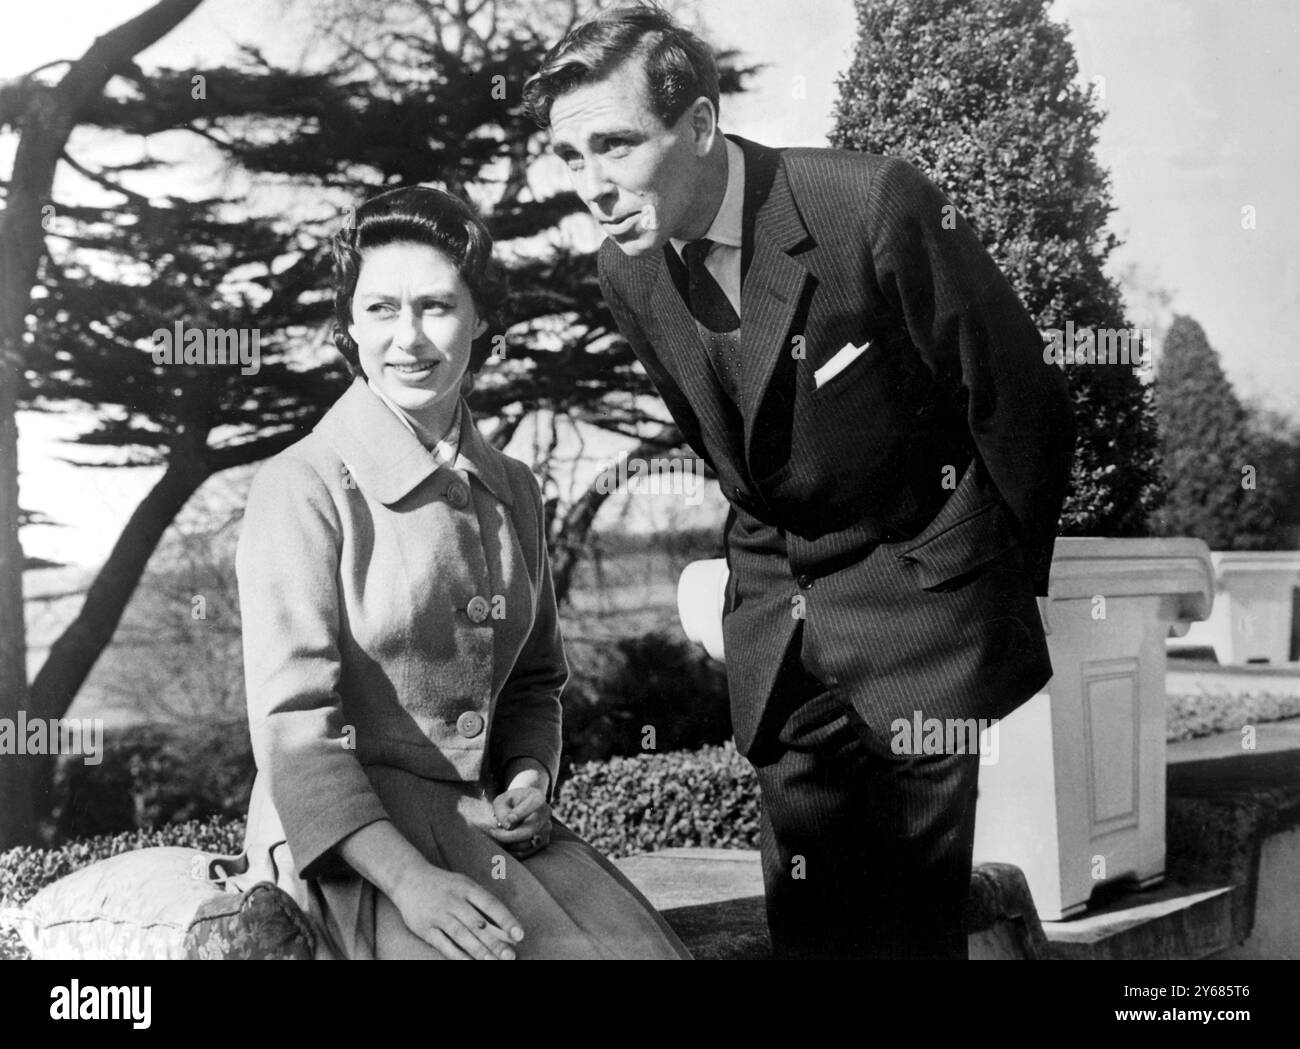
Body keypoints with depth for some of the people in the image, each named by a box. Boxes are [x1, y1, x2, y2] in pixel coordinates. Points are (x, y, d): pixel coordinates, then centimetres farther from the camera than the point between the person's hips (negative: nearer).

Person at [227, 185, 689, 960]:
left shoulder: (513, 491, 10)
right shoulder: (303, 488, -8)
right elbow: (294, 722, -14)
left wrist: (531, 778, 0)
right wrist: (408, 880, -24)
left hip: (489, 816, 5)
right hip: (344, 837, -5)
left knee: (645, 946, -15)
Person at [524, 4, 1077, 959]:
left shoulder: (876, 207, -22)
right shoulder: (628, 270, -3)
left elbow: (1020, 403, -11)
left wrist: (1011, 586, 1)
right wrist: (775, 570, 16)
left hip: (919, 589, -5)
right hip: (775, 605, 5)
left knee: (911, 909, -4)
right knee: (808, 908, 9)